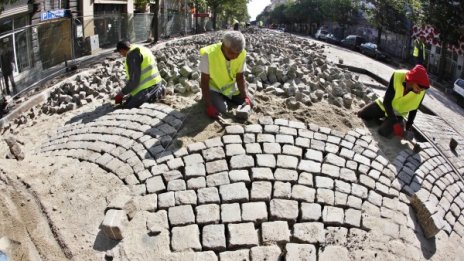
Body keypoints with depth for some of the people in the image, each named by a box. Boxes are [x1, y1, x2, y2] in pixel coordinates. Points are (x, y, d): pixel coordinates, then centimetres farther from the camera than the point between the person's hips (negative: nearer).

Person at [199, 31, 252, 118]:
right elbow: (204, 81, -24)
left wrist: (245, 97, -20)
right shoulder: (208, 54, -32)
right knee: (221, 110, -22)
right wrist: (209, 106, -28)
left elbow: (240, 77, -8)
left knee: (246, 103, 0)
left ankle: (224, 97, 21)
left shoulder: (242, 54, -20)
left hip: (231, 86, 5)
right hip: (213, 87, -4)